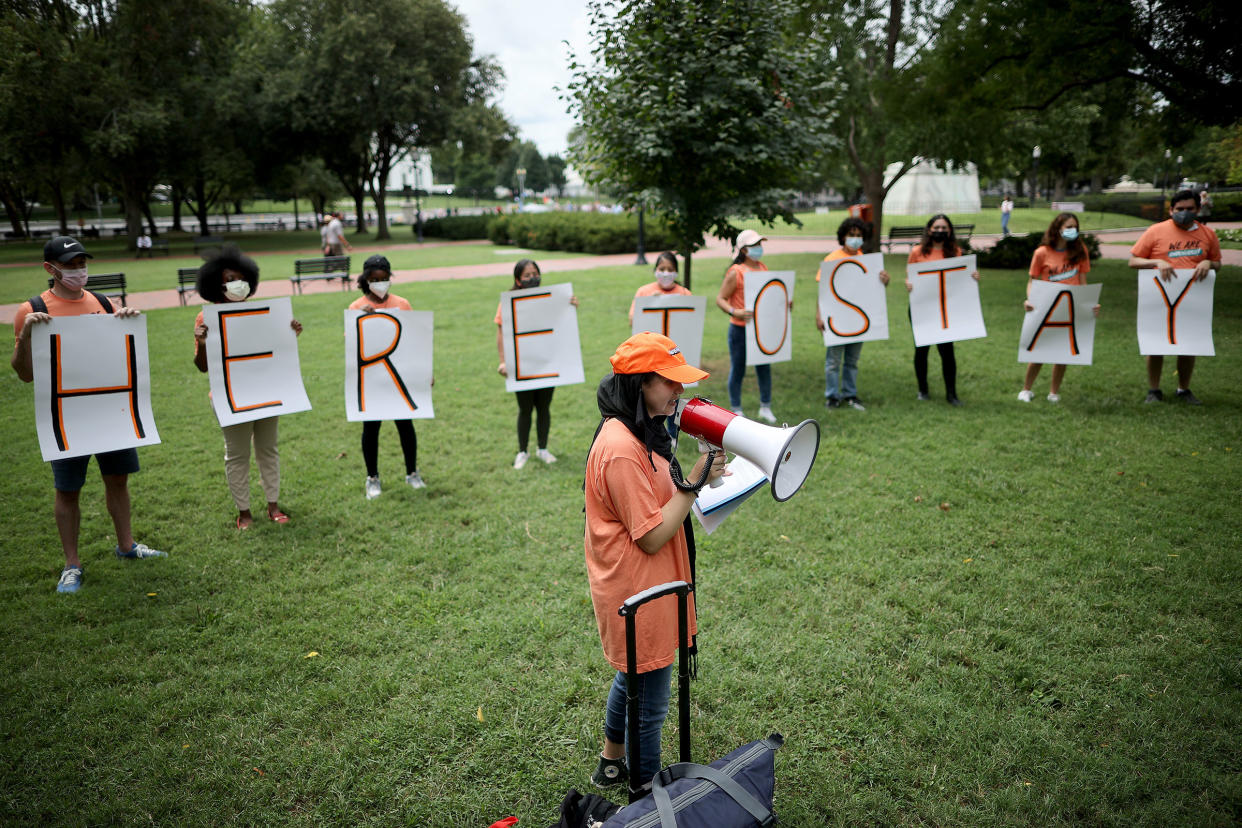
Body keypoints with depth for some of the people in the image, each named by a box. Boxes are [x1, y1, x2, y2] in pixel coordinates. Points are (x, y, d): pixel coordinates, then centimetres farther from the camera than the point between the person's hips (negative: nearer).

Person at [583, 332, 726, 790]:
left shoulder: (637, 433, 4)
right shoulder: (621, 450, -29)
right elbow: (652, 536, -25)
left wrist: (694, 475, 3)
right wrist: (694, 482, -24)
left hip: (637, 587, 11)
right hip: (638, 593, -11)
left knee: (634, 675, 29)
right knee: (649, 701, 8)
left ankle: (611, 763, 50)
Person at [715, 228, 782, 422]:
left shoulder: (763, 268, 8)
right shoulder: (735, 272, -12)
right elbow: (720, 299, -12)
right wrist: (734, 312, -28)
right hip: (740, 329, -6)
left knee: (764, 367, 12)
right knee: (737, 369, 5)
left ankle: (765, 408, 27)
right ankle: (736, 411, 18)